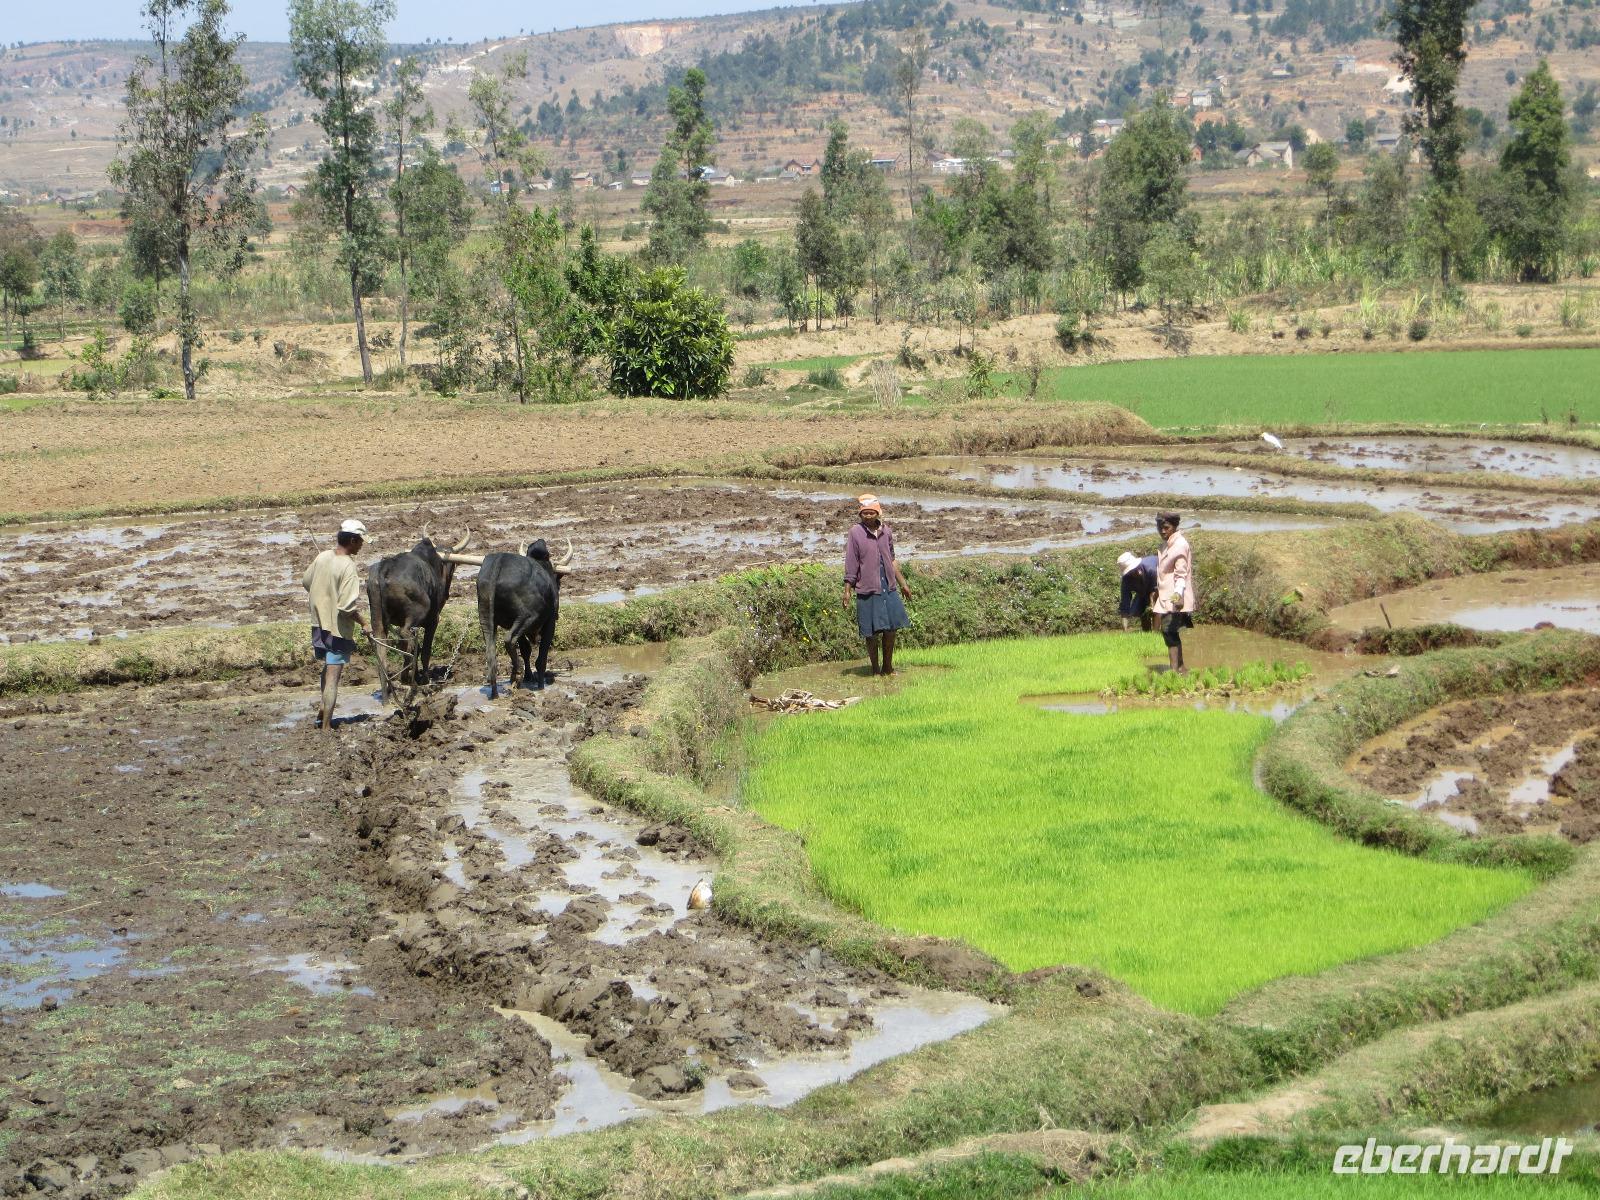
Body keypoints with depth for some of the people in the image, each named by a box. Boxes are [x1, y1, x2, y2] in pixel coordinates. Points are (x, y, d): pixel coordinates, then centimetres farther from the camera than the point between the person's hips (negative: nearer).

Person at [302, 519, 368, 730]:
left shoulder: (322, 557, -1)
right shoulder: (348, 567, -22)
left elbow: (306, 582, 14)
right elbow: (348, 606, -26)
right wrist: (365, 624, -13)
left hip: (319, 623, 7)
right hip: (338, 628, -7)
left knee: (328, 668, 27)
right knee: (333, 676, 0)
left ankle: (323, 710, 35)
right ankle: (326, 727, 4)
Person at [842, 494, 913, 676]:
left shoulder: (886, 531, 6)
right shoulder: (856, 532, -8)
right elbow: (851, 564, -8)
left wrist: (902, 584, 20)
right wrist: (847, 591, -10)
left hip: (889, 587, 4)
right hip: (868, 589, -4)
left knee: (891, 628, 7)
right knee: (872, 633, 2)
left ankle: (888, 666, 23)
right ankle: (875, 669, 16)